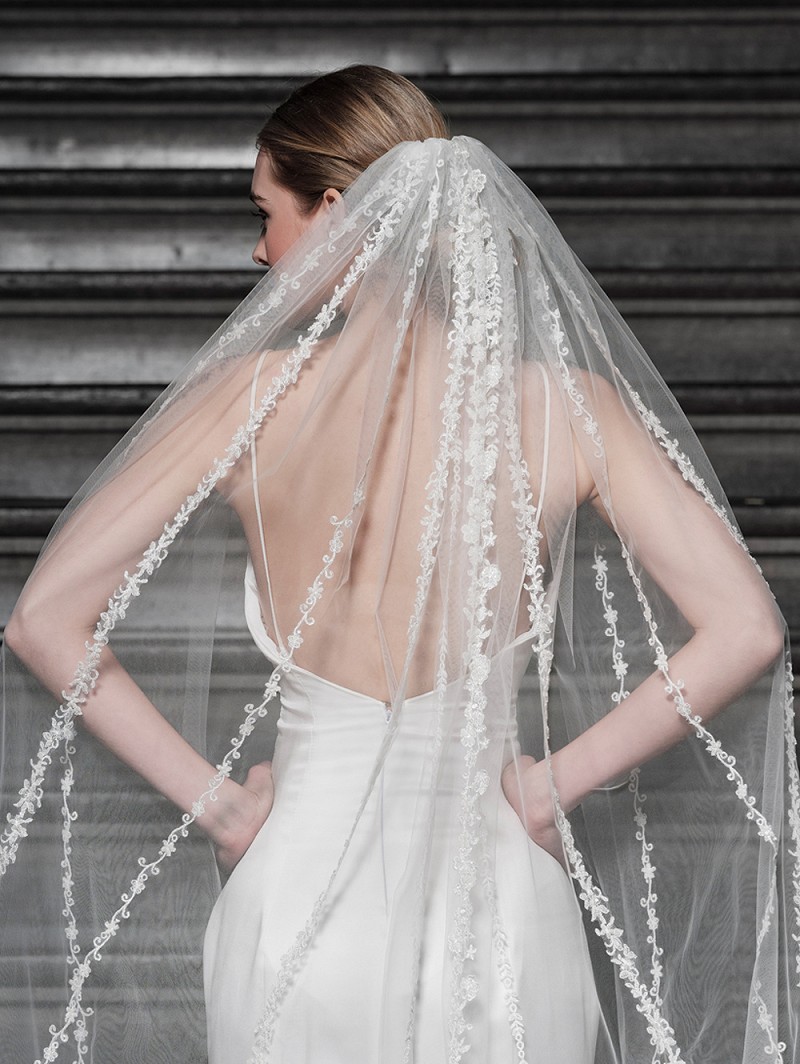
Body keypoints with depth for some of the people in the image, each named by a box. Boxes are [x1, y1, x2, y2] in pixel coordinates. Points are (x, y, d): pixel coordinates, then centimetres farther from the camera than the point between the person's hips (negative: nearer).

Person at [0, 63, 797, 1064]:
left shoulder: (250, 398, -9)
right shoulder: (566, 405, -8)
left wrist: (211, 799, -2)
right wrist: (560, 779, -5)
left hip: (300, 887, 0)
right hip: (503, 909, 0)